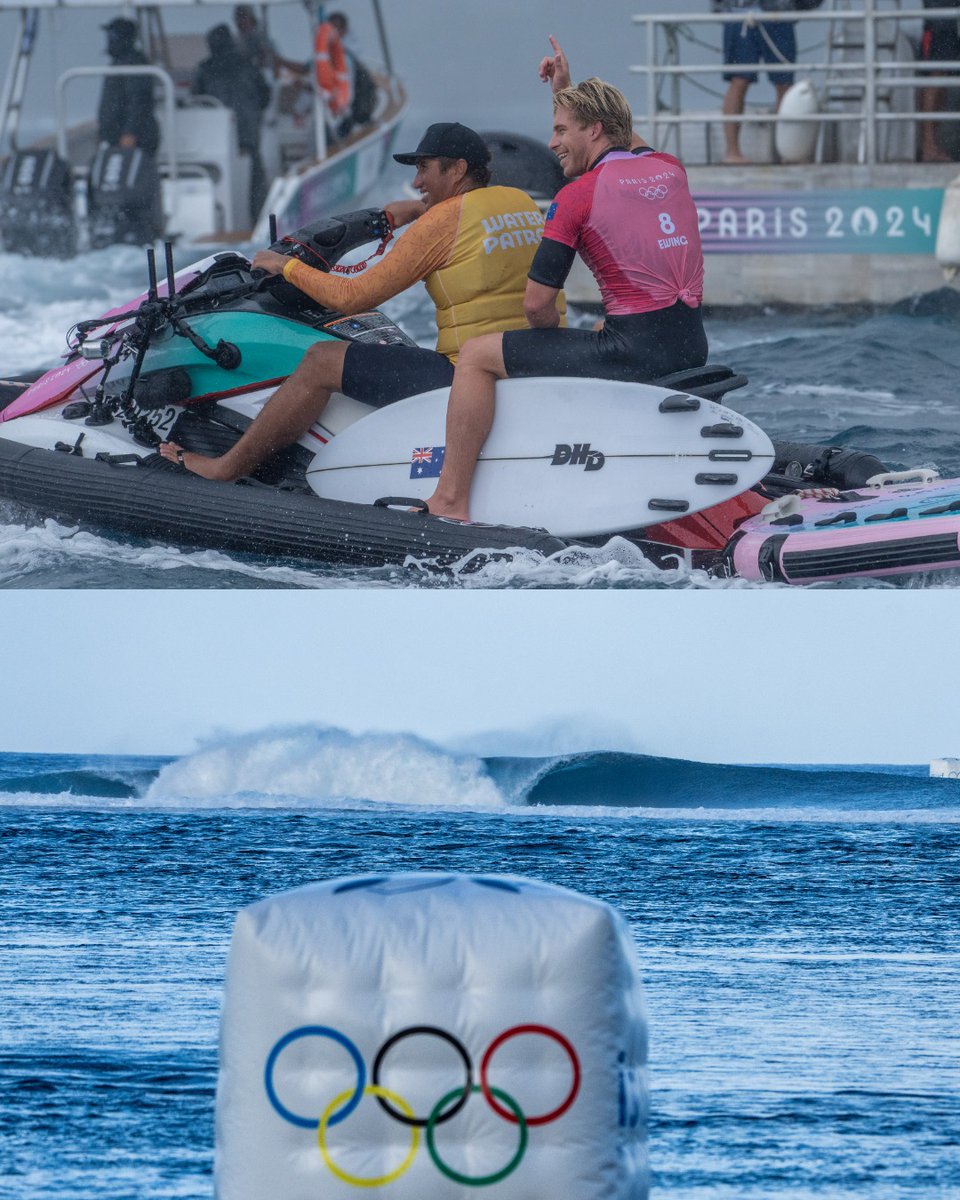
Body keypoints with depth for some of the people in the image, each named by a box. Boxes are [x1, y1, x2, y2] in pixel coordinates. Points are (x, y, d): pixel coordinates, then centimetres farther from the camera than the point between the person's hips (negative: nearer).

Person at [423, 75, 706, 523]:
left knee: (476, 356, 2)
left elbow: (537, 304, -8)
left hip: (635, 351, -8)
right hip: (692, 347, 8)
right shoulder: (670, 168, 11)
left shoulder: (576, 197, -9)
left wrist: (556, 338, 13)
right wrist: (568, 92, 40)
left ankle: (450, 501, 2)